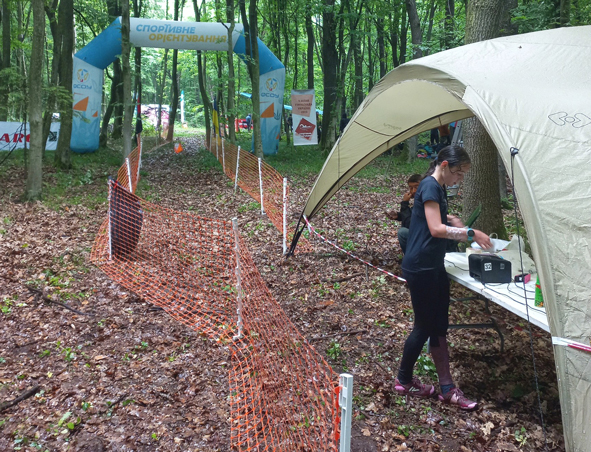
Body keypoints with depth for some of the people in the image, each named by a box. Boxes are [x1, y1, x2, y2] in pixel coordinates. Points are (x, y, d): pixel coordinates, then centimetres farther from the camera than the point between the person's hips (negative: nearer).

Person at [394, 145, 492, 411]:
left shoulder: (439, 189, 13)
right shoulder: (429, 186, -16)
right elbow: (436, 229, -24)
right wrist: (471, 233, -19)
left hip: (434, 268, 10)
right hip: (420, 268, -10)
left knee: (439, 327, 11)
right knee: (424, 326, 3)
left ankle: (447, 388, 17)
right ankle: (403, 381, 22)